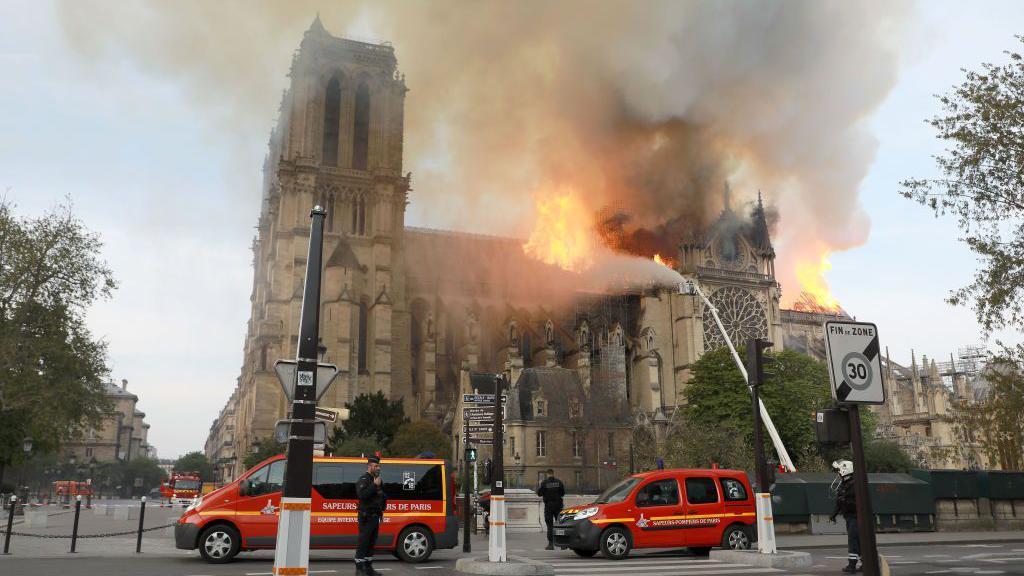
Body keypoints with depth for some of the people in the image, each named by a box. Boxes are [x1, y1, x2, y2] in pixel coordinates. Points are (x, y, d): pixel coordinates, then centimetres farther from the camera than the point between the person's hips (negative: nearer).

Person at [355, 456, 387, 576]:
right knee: (363, 542, -7)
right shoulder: (363, 480, -9)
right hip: (366, 516, -9)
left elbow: (384, 496, 27)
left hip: (376, 516, 9)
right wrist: (374, 485, -25)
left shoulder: (378, 480, 19)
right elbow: (362, 495, -26)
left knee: (371, 543, 13)